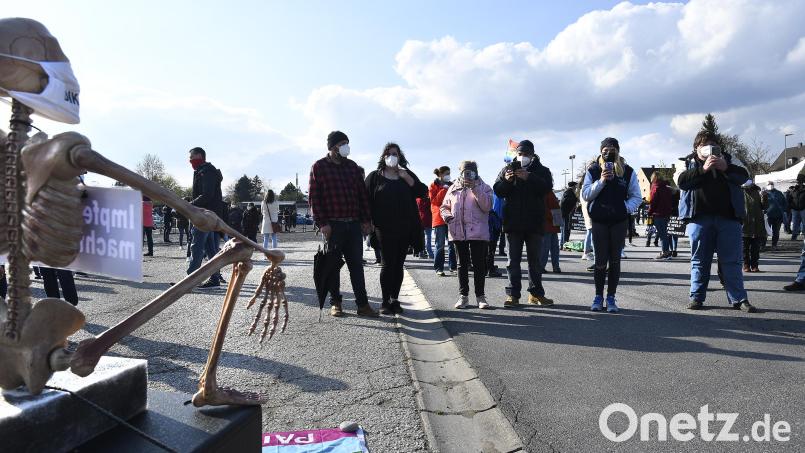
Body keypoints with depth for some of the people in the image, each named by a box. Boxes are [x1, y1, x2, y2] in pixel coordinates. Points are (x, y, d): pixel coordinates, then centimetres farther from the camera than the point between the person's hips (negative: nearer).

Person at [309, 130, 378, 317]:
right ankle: (335, 303, 16)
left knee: (357, 265, 4)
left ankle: (362, 304, 7)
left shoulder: (353, 166, 14)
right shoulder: (319, 167, 1)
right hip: (332, 225, -3)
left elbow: (362, 194, 13)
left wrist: (366, 219, 7)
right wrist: (322, 223, -13)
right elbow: (314, 197, -5)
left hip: (354, 224, 4)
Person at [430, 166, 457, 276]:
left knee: (452, 243, 5)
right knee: (440, 244, -4)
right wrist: (443, 190, -14)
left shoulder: (450, 185, 16)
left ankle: (453, 266, 13)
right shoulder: (433, 185, 2)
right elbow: (434, 201, -10)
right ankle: (438, 268, 1)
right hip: (439, 218, -5)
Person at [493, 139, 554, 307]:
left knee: (535, 259, 9)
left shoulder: (541, 170, 6)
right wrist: (506, 181, -19)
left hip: (534, 223, 0)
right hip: (513, 222, 0)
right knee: (513, 260, 3)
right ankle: (513, 294, 7)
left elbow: (547, 187, -12)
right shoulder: (508, 169, 8)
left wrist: (529, 177, -25)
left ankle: (536, 293, 18)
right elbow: (498, 191, 1)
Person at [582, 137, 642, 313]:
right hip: (599, 221, -1)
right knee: (601, 259, 1)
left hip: (619, 221, 1)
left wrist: (626, 207, -11)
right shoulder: (593, 170, 2)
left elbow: (636, 197, 7)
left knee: (615, 259, 5)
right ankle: (598, 296, 13)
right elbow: (585, 195, -6)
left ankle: (611, 297, 12)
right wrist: (601, 181, -17)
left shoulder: (628, 171, 4)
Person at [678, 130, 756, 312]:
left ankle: (738, 299, 8)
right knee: (699, 260, 5)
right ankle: (696, 297, 13)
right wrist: (703, 169, -18)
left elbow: (743, 176, 1)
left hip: (728, 216, 1)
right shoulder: (689, 162, 9)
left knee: (731, 260, 2)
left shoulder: (728, 159, 14)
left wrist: (725, 167, -15)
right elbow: (682, 181, -8)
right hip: (699, 217, -1)